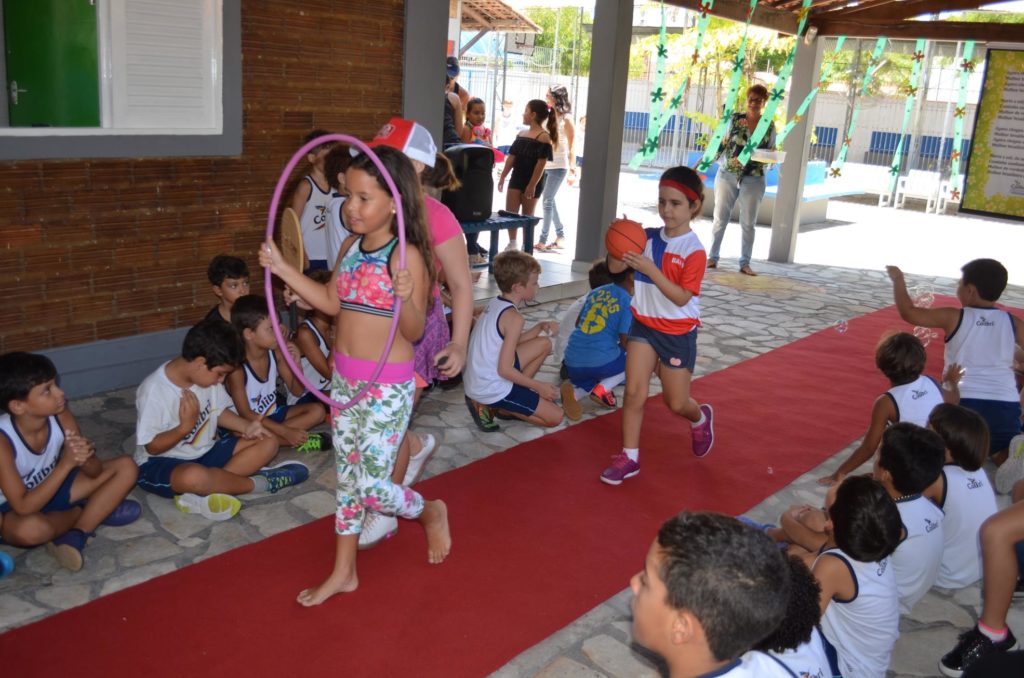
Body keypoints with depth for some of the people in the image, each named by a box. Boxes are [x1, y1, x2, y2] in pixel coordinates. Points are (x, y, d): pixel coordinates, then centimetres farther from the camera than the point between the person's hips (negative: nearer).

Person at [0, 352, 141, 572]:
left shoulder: (59, 414, -17)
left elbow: (95, 472, -11)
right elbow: (24, 507, -34)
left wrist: (85, 457, -35)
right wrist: (66, 463, -40)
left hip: (51, 489, 6)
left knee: (126, 467, -7)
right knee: (31, 529, -41)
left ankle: (74, 536, -18)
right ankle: (95, 511, -9)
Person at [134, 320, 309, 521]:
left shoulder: (205, 375, -3)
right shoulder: (154, 391, -23)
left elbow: (219, 412, 10)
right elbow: (153, 446, -19)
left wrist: (246, 427, -5)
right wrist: (186, 426, -31)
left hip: (205, 452, 8)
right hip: (160, 463, -8)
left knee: (268, 443, -4)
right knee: (194, 476, -43)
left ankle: (204, 494, -22)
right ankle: (260, 482, -16)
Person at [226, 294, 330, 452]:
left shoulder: (277, 353, -8)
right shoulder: (237, 368, -25)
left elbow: (297, 391, 0)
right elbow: (246, 414, -22)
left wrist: (296, 364, -20)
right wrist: (286, 432, -27)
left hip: (272, 414, 6)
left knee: (317, 410, -7)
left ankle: (273, 436, -19)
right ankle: (300, 442, -21)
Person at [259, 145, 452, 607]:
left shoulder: (406, 256, -18)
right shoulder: (351, 247, 5)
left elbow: (414, 331, -18)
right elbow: (332, 303, 15)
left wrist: (405, 297, -39)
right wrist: (281, 268, 10)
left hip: (387, 384, -7)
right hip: (344, 378, 8)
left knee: (371, 486, -4)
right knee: (348, 477, 16)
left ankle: (430, 511, 28)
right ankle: (343, 572, 30)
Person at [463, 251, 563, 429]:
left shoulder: (494, 303, 5)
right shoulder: (513, 317, -21)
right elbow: (505, 370, -23)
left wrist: (541, 327, 5)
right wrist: (538, 386, -11)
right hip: (492, 390, -9)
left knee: (544, 344, 16)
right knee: (555, 416, 0)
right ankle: (493, 406, -1)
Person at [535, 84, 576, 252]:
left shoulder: (566, 118, -6)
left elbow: (571, 144, -7)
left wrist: (572, 166, -13)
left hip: (558, 165, -7)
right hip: (545, 164, 7)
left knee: (547, 201, -8)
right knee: (550, 201, 12)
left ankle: (543, 240, -4)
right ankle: (560, 236, 24)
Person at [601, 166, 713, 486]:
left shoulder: (694, 250, -17)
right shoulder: (648, 238, -3)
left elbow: (681, 298, -24)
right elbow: (614, 268, -2)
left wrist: (651, 269, -34)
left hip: (678, 334, -4)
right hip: (644, 325, 4)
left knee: (675, 403, 9)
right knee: (634, 392, -2)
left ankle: (701, 418, 44)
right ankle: (629, 457, 9)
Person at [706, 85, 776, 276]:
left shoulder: (770, 126, 3)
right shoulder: (735, 119, 0)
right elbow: (722, 144, 2)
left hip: (754, 180, 1)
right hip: (727, 175, 0)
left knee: (748, 222, 4)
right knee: (720, 218, 5)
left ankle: (745, 263, 11)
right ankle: (712, 257, 15)